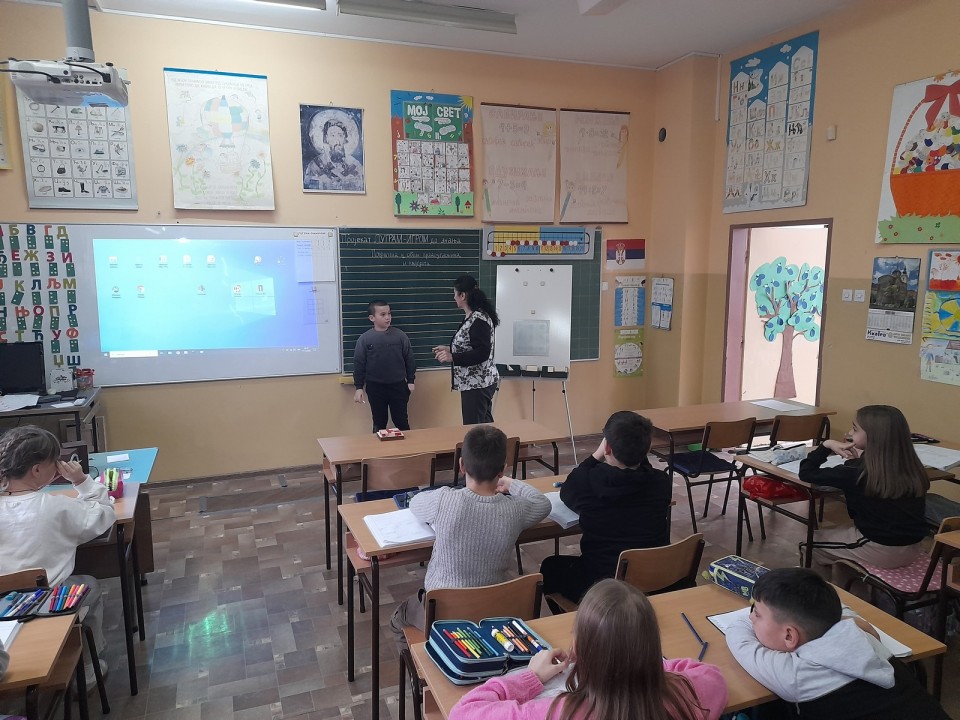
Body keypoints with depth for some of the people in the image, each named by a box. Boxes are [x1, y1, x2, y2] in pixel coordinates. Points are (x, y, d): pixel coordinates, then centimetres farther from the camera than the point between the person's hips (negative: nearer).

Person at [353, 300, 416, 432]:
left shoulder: (400, 335, -2)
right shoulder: (364, 339, -5)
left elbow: (409, 359, 4)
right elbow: (359, 364, -1)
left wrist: (410, 381, 3)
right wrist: (359, 387, -3)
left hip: (398, 386, 0)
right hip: (375, 387, 0)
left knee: (401, 422, 9)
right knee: (379, 423, 12)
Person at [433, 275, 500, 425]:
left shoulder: (478, 320, -19)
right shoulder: (473, 317, 11)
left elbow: (482, 353, -24)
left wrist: (452, 357, -25)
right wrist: (449, 349, 18)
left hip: (477, 383, -10)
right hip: (478, 382, 10)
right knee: (484, 426, 16)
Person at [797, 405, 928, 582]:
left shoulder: (857, 473, -20)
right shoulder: (912, 469, -2)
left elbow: (807, 473, -12)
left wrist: (827, 445, -2)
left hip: (879, 550, -7)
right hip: (912, 549, 7)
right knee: (839, 535, 31)